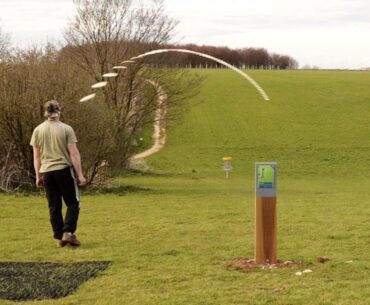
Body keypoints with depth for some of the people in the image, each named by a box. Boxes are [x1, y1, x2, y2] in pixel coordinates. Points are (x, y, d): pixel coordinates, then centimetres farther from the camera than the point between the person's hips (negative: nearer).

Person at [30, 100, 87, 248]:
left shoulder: (38, 130, 5)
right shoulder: (66, 129, -4)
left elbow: (36, 157, 8)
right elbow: (74, 154, -8)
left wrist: (38, 177, 15)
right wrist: (80, 175, -5)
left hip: (46, 172, 3)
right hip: (64, 169, -3)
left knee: (54, 207, 10)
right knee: (73, 203, 8)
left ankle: (59, 238, 11)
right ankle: (68, 233, -6)